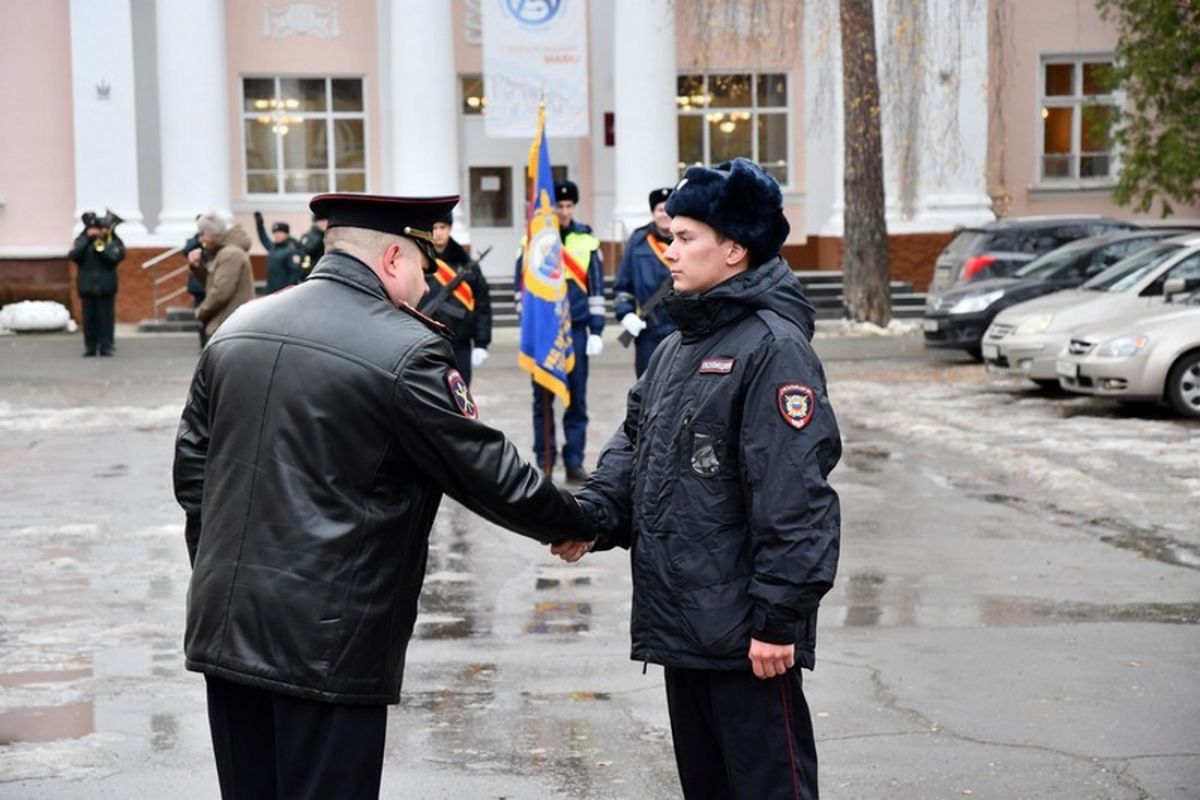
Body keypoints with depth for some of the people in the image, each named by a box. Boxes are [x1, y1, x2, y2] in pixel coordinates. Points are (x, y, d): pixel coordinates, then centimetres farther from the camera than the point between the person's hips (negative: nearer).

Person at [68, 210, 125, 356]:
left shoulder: (113, 241, 2)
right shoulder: (81, 240, 8)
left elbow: (114, 258, -13)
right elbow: (74, 255, -8)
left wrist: (99, 246, -15)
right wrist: (87, 239, -10)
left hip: (106, 285, -2)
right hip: (86, 285, 2)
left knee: (106, 317, -1)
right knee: (89, 317, 2)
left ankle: (106, 346, 4)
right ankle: (90, 346, 8)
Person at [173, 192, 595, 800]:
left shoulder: (237, 328, 8)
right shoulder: (405, 350, -12)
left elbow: (191, 471, 13)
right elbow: (491, 474, -8)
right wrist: (575, 522, 8)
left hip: (226, 628, 7)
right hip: (328, 643, -7)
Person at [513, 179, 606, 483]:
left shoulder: (587, 241, 5)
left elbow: (596, 288, 7)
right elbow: (521, 286, 6)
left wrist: (596, 331, 2)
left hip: (576, 330, 1)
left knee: (577, 398, 3)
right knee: (542, 398, 4)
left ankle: (574, 461, 10)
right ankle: (544, 461, 11)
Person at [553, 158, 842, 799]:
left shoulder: (773, 348, -15)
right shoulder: (675, 349, 15)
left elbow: (794, 499, -20)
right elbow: (633, 447, 17)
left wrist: (778, 618, -22)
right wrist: (592, 516, -2)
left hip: (746, 634, -9)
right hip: (680, 625, 9)